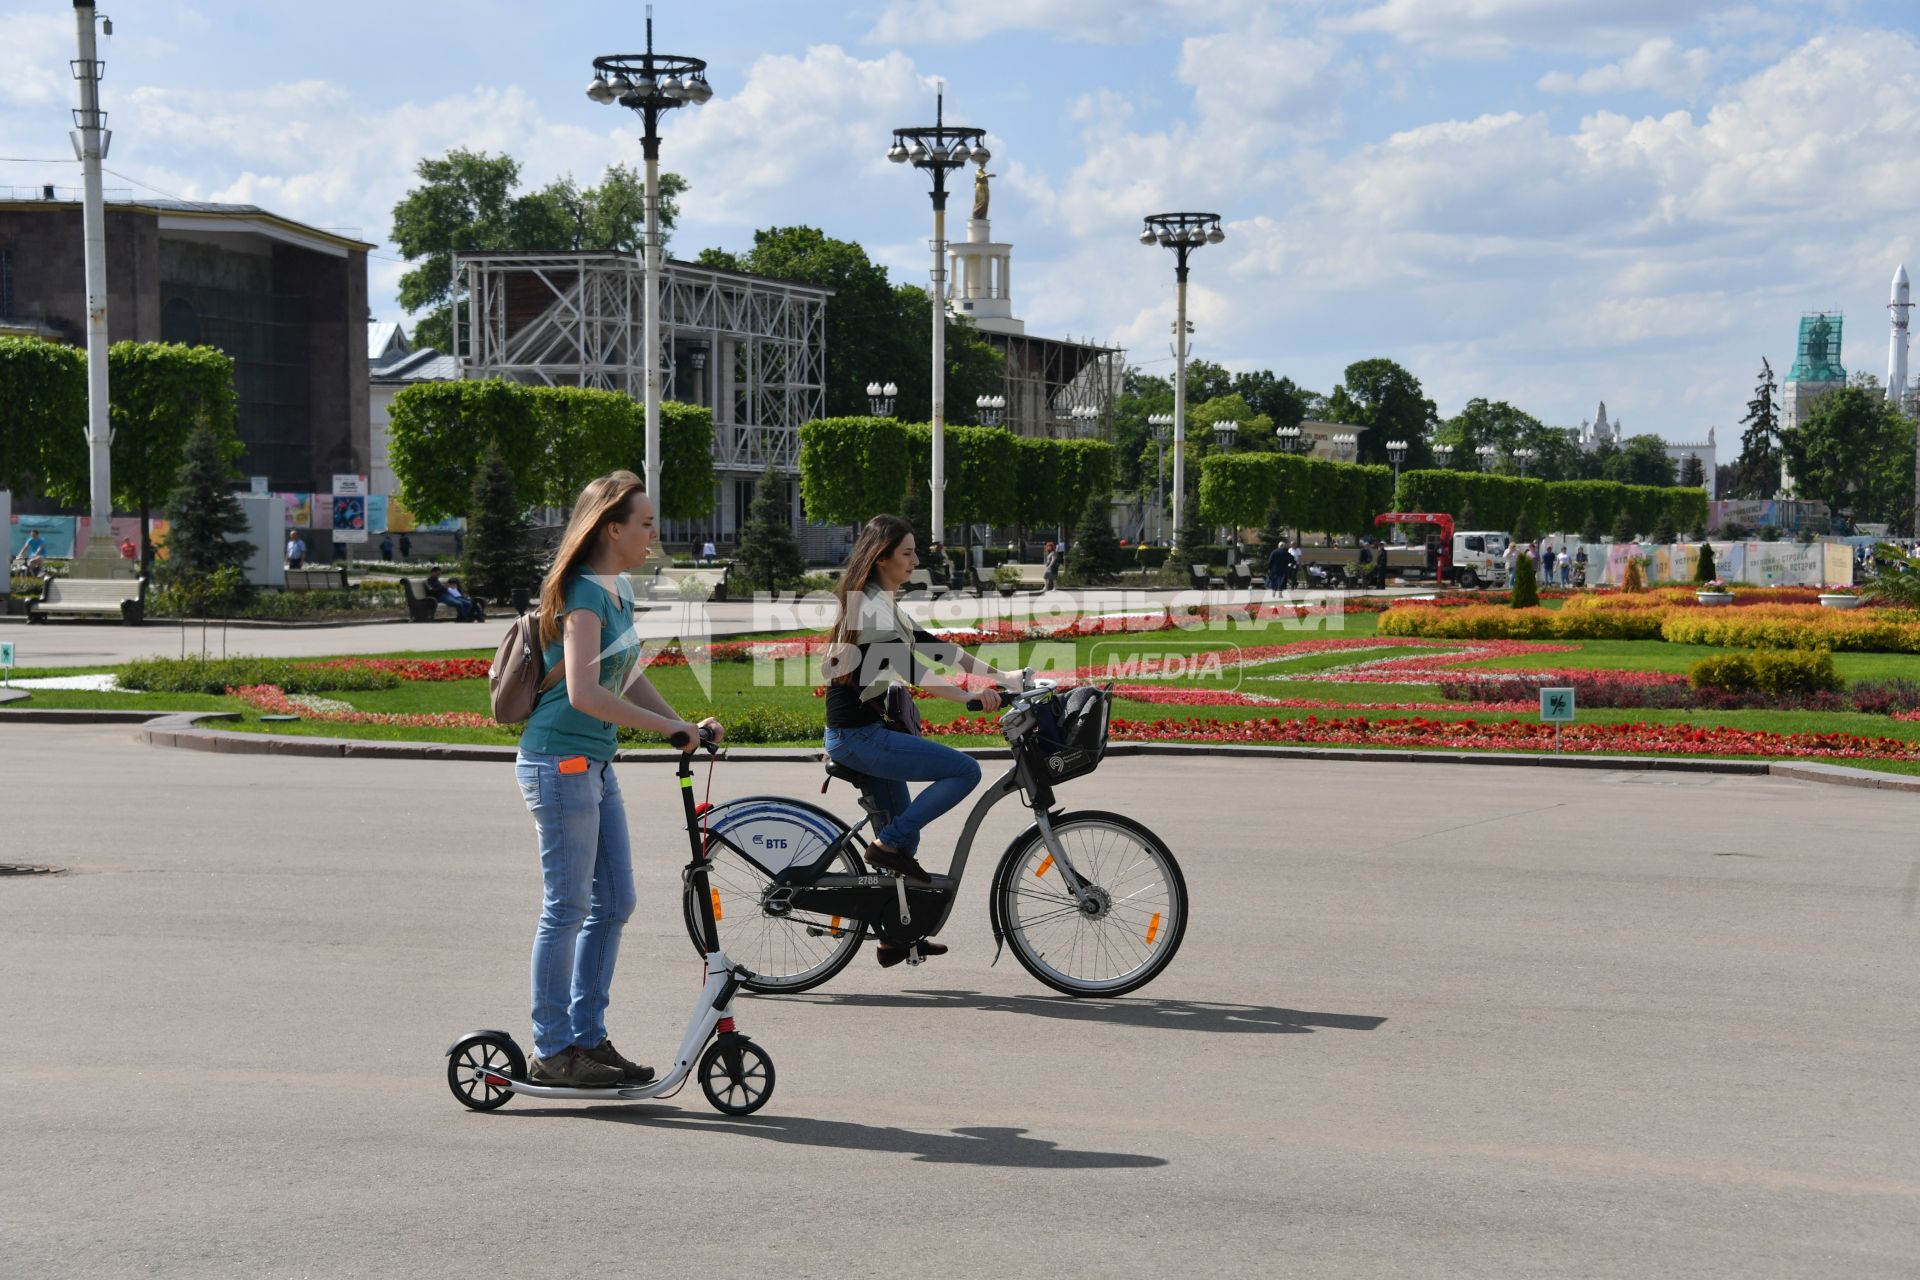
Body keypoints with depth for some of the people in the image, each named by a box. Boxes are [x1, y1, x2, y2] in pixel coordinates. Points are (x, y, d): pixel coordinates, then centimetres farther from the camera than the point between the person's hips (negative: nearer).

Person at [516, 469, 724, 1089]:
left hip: (594, 765, 10)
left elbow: (630, 679, 19)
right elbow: (583, 692, -25)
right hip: (559, 763, -10)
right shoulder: (583, 594, -16)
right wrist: (668, 727, -23)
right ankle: (552, 1052, 7)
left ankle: (588, 1038, 21)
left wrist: (684, 725, 7)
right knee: (567, 909, -3)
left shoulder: (619, 590, 13)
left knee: (614, 903, 12)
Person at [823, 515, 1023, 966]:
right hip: (858, 736, -10)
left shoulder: (880, 604, 15)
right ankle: (887, 844, -7)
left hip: (862, 733, 10)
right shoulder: (872, 607, -17)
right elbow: (910, 670, -29)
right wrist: (970, 696, -36)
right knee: (965, 770, -14)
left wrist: (1002, 677, 10)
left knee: (905, 830, 17)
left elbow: (932, 648, 15)